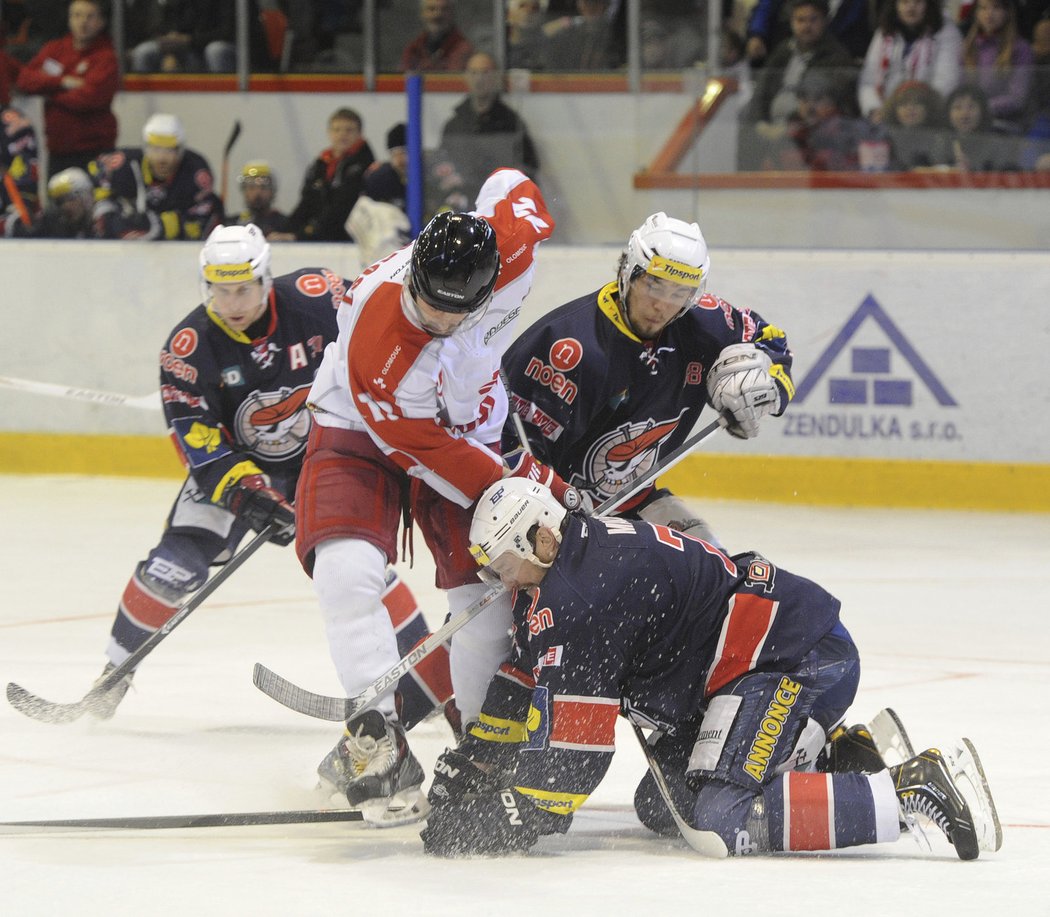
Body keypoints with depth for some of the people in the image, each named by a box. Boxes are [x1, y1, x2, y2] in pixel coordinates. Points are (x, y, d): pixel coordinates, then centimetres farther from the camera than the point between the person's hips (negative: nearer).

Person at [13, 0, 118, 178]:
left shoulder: (106, 58, -8)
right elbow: (25, 79, -1)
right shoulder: (54, 49, 10)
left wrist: (49, 91, -7)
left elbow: (89, 97, -20)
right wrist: (62, 82, -15)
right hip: (57, 149, 6)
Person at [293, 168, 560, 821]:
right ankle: (379, 742, -27)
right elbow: (426, 451, -27)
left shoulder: (508, 256, -26)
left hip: (468, 427, 5)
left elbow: (510, 186, -2)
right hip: (364, 431, -5)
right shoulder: (377, 347, -39)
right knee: (349, 569, -28)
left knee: (489, 590, -4)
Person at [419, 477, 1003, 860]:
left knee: (721, 825, -23)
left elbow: (573, 714, -19)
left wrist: (522, 818, -14)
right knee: (663, 807, 14)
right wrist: (472, 761, 26)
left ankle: (917, 787, -23)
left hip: (798, 659, -11)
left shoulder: (577, 589, -17)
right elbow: (524, 683, 26)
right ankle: (838, 758, 14)